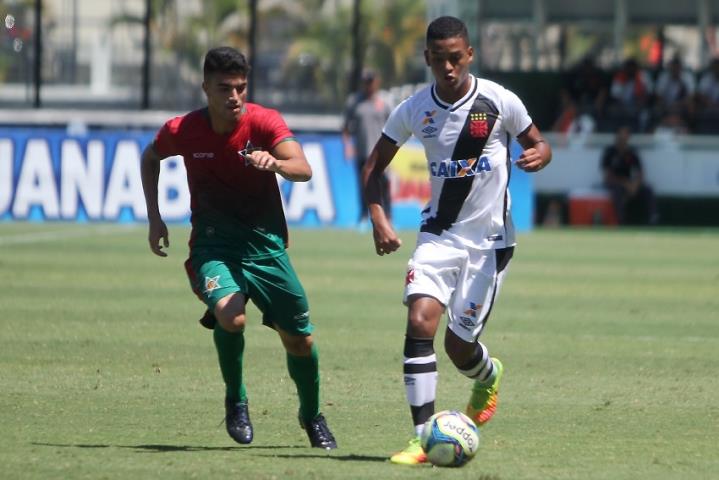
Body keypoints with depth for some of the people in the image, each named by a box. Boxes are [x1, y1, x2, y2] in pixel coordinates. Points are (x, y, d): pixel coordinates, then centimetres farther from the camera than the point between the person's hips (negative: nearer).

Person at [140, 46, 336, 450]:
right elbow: (150, 158, 13)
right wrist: (155, 218, 7)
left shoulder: (264, 122, -14)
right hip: (213, 245, -1)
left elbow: (304, 170, -28)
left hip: (265, 242, 1)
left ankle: (312, 416, 33)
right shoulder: (183, 131, -10)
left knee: (300, 340, 4)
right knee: (230, 316, -30)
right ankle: (236, 400, -3)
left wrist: (275, 163, -50)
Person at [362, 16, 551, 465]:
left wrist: (539, 155, -23)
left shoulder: (498, 101, -10)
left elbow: (539, 144, 2)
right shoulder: (413, 110, -4)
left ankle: (488, 377, 40)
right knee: (420, 319, -21)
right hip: (439, 232, 2)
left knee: (459, 344, 0)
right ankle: (423, 439, -19)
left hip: (490, 238, -2)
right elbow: (375, 166, 6)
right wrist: (379, 219, -9)